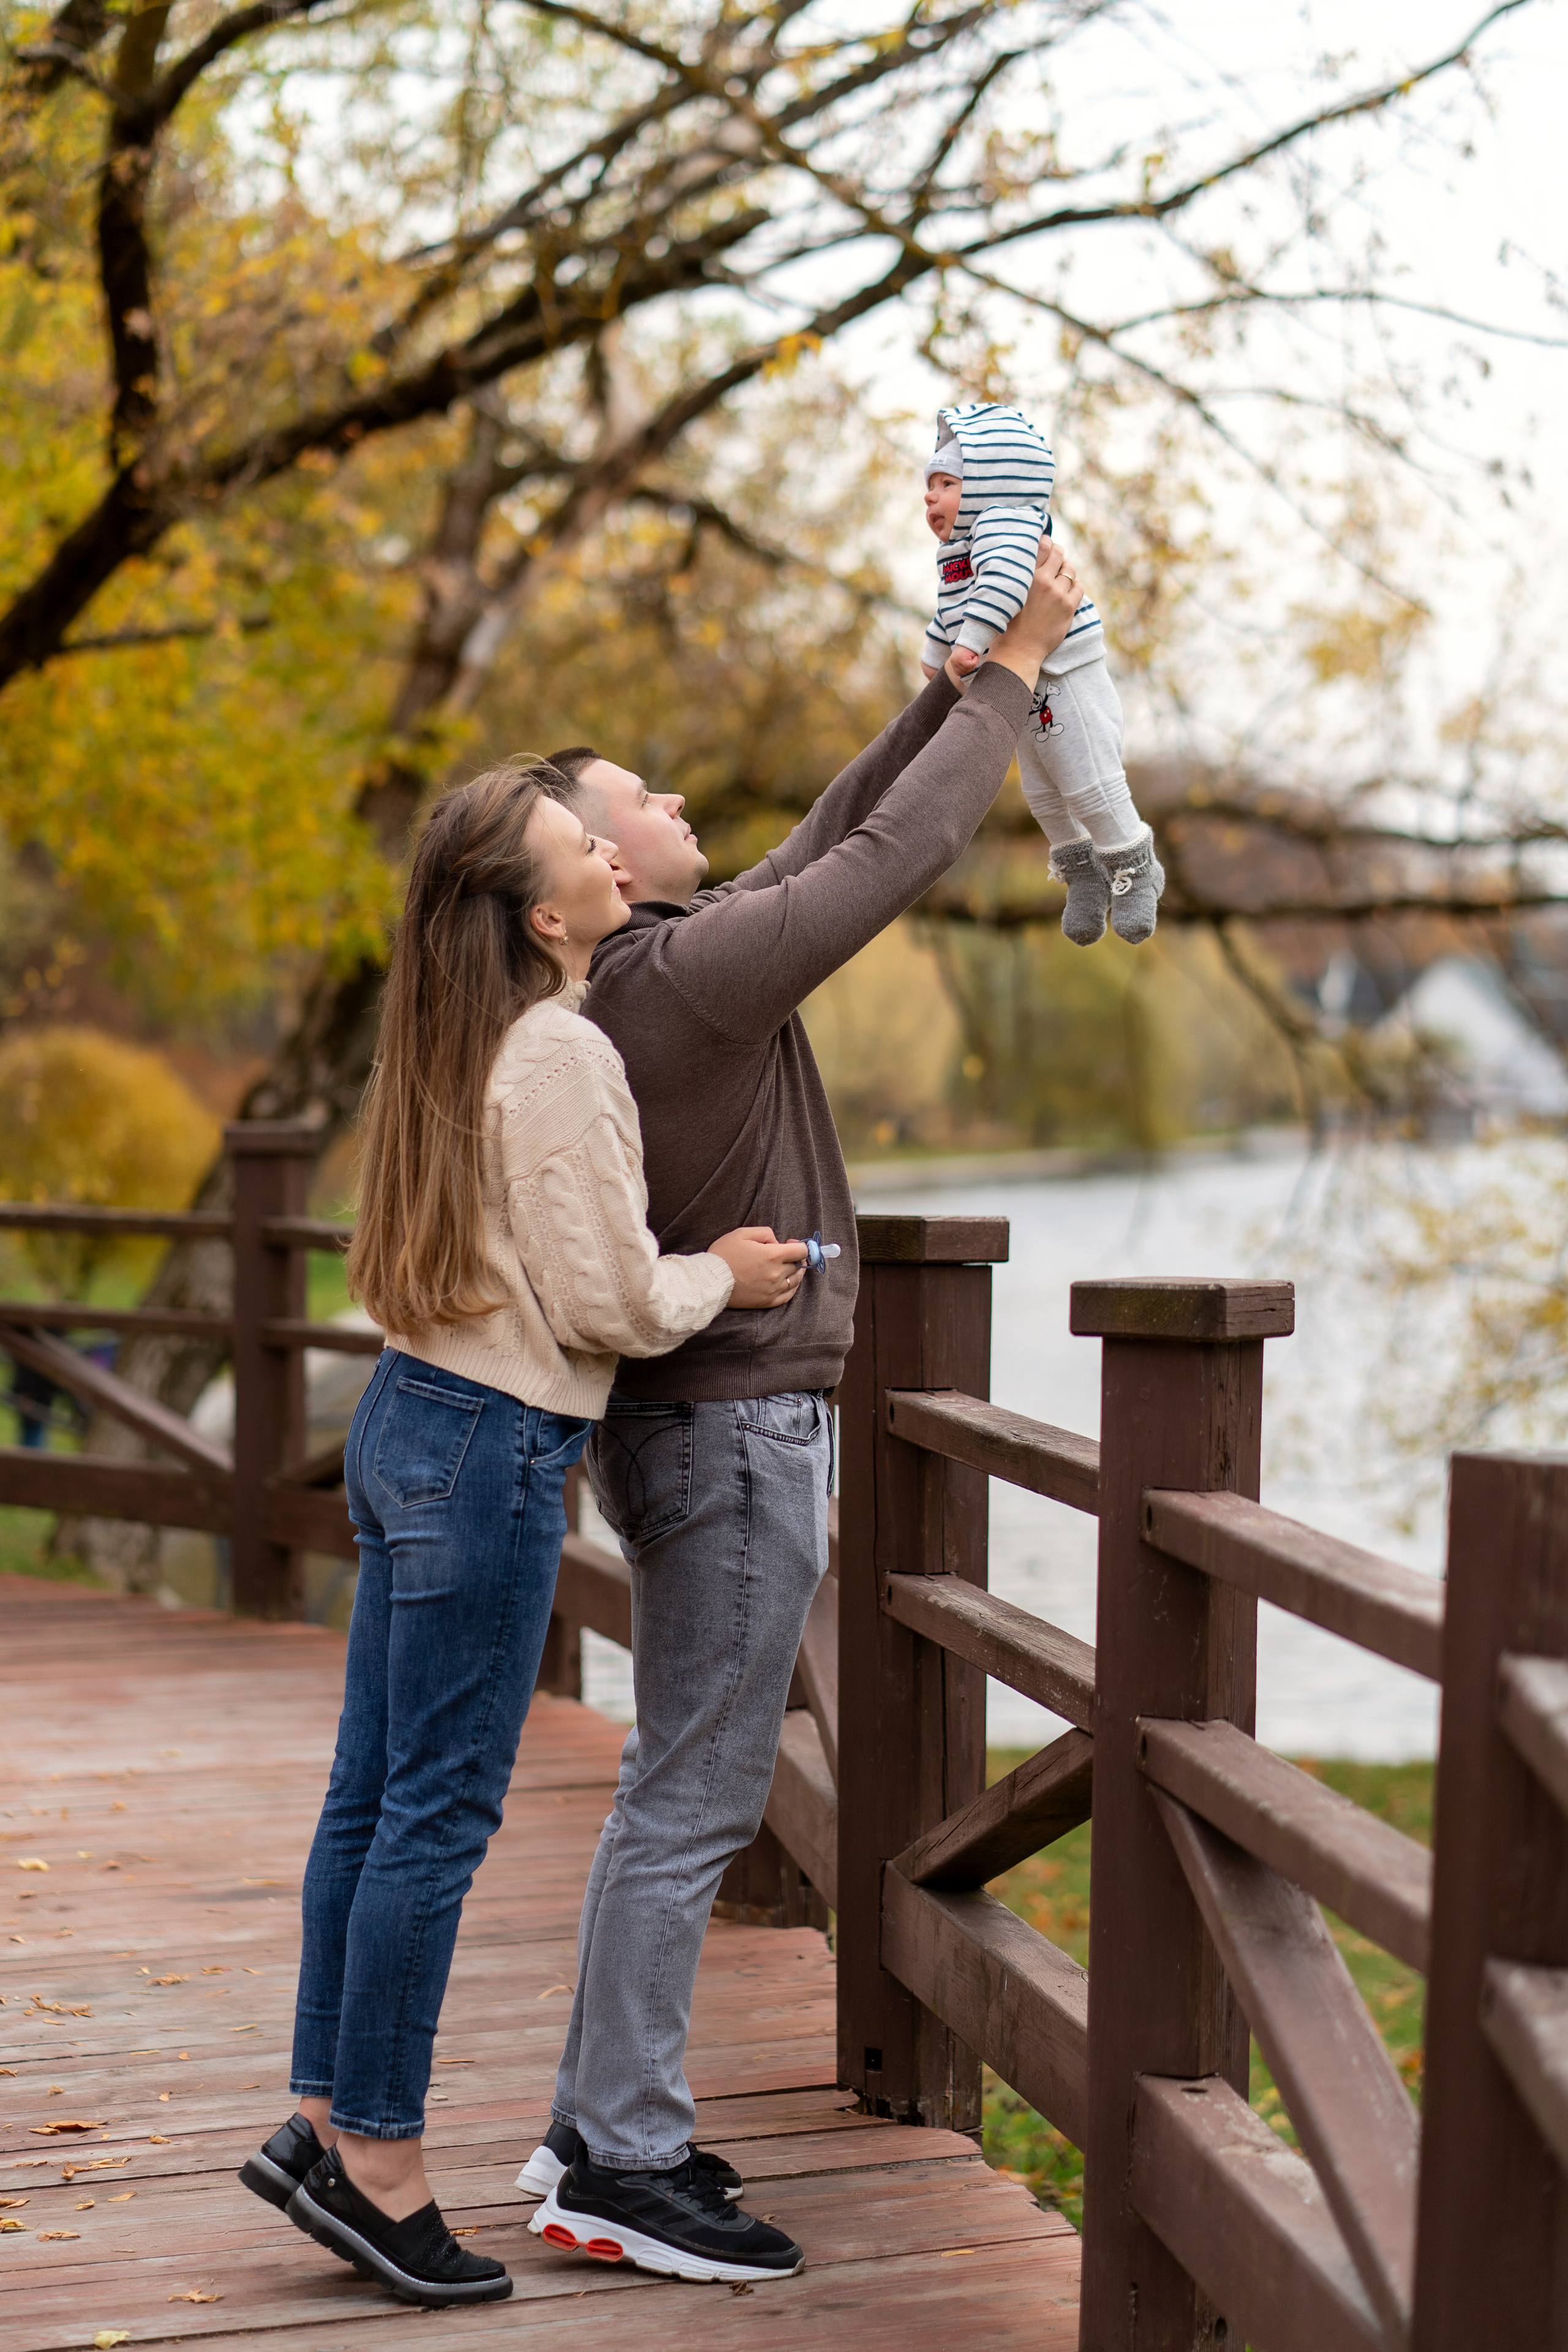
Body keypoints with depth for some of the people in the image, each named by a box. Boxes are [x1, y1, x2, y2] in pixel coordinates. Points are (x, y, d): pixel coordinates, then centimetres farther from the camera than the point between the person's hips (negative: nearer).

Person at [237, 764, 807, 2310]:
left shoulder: (457, 1042, 11)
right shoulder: (560, 1055, -16)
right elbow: (608, 1300, -16)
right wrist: (728, 1274, 0)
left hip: (407, 1420, 9)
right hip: (493, 1447, -9)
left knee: (373, 1792, 13)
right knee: (439, 1812, -1)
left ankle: (320, 2120, 21)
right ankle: (374, 2162, 7)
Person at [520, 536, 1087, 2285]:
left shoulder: (650, 968, 12)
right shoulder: (692, 969, -17)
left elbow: (832, 839, 17)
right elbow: (895, 857, -14)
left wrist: (958, 676, 15)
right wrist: (1012, 674, -3)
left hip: (690, 1421, 10)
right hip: (734, 1429, -10)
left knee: (676, 1791, 15)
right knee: (695, 1799, -5)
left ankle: (598, 2127, 22)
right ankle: (621, 2170, 0)